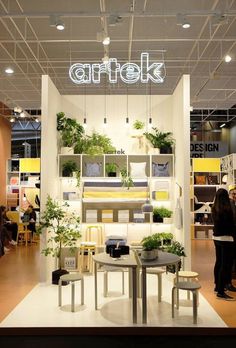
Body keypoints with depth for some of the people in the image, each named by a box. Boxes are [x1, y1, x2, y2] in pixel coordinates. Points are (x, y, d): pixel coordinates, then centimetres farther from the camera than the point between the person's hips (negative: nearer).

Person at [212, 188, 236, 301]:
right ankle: (221, 292, -1)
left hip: (216, 237, 8)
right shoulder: (227, 209, -16)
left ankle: (218, 286, 29)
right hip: (226, 238, -8)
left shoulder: (214, 209, 4)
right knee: (225, 265, -3)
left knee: (218, 262, 17)